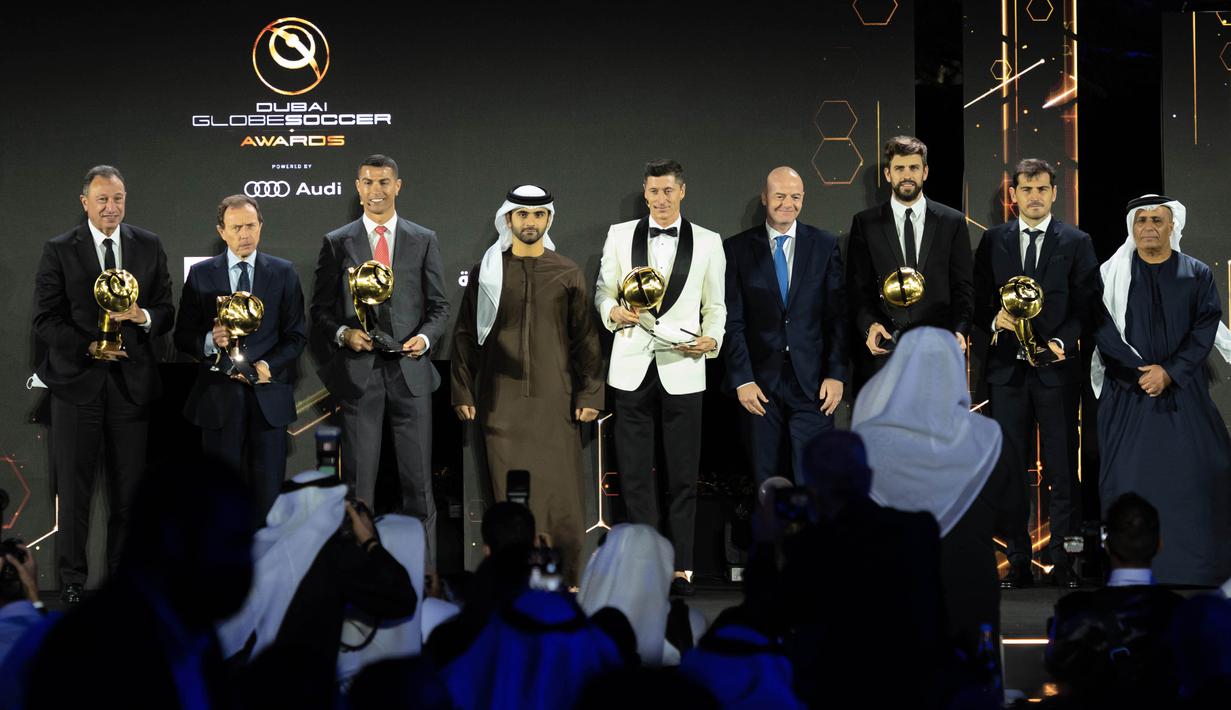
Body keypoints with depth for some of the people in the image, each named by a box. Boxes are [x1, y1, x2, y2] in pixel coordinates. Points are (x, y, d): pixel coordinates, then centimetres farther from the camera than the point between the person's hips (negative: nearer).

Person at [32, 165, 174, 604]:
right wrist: (88, 346, -15)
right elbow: (45, 320, -3)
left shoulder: (149, 246, 8)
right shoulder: (59, 251, 0)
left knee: (130, 489, 5)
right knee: (73, 488, 3)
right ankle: (72, 580, 12)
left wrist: (144, 317, -13)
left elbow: (166, 312, 9)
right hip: (76, 381, -2)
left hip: (132, 382, 2)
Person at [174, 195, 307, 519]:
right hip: (220, 395, 0)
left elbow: (297, 334, 5)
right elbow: (183, 337, 6)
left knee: (269, 490, 0)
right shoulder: (201, 275, 6)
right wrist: (210, 341, -16)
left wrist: (269, 366, -11)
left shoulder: (283, 273, 7)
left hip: (268, 395, 0)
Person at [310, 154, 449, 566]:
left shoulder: (423, 241, 9)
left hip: (410, 371, 1)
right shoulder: (337, 243, 7)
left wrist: (426, 336, -8)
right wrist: (344, 334, -11)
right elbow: (320, 311, 8)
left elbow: (438, 306, 11)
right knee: (358, 482, 2)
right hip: (358, 373, 0)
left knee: (418, 480, 2)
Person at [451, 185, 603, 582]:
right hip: (502, 402, 0)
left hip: (555, 400, 0)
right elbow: (465, 336, 10)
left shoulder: (567, 274, 9)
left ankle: (565, 577, 4)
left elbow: (585, 338, 8)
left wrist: (590, 394, 2)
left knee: (559, 491, -3)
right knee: (511, 492, -3)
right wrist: (462, 393, 5)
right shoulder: (487, 273, 8)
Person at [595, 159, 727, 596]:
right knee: (634, 472, 3)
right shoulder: (619, 236, 9)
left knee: (683, 474, 0)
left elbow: (716, 306, 9)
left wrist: (712, 339, -9)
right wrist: (613, 312, -11)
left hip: (682, 368, -1)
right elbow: (603, 291, 11)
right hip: (632, 367, 1)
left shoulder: (708, 242, 7)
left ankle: (681, 567, 5)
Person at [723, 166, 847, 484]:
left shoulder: (825, 245, 5)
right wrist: (742, 379, -7)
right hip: (760, 382, 0)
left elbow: (839, 314, 3)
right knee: (766, 480, 8)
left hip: (812, 382, 0)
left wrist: (837, 374, -3)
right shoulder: (737, 249, 2)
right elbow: (733, 320, 0)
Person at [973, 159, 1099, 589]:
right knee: (1011, 468, 3)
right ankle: (1018, 561, 7)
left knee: (1062, 468, -1)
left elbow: (1085, 305, 1)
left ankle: (1063, 560, 4)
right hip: (1007, 367, 2)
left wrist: (1063, 341, -15)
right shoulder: (993, 241, 10)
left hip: (1056, 366, -2)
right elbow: (978, 299, 10)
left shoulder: (1076, 243, 5)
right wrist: (994, 320, -11)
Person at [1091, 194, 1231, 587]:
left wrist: (1170, 372, -12)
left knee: (1195, 474, -4)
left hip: (1184, 392, 1)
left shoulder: (1198, 275, 5)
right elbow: (1103, 330, -3)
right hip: (1128, 391, 0)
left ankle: (1196, 565, 5)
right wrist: (1140, 372, -11)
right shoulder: (1111, 274, 3)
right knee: (1129, 475, -3)